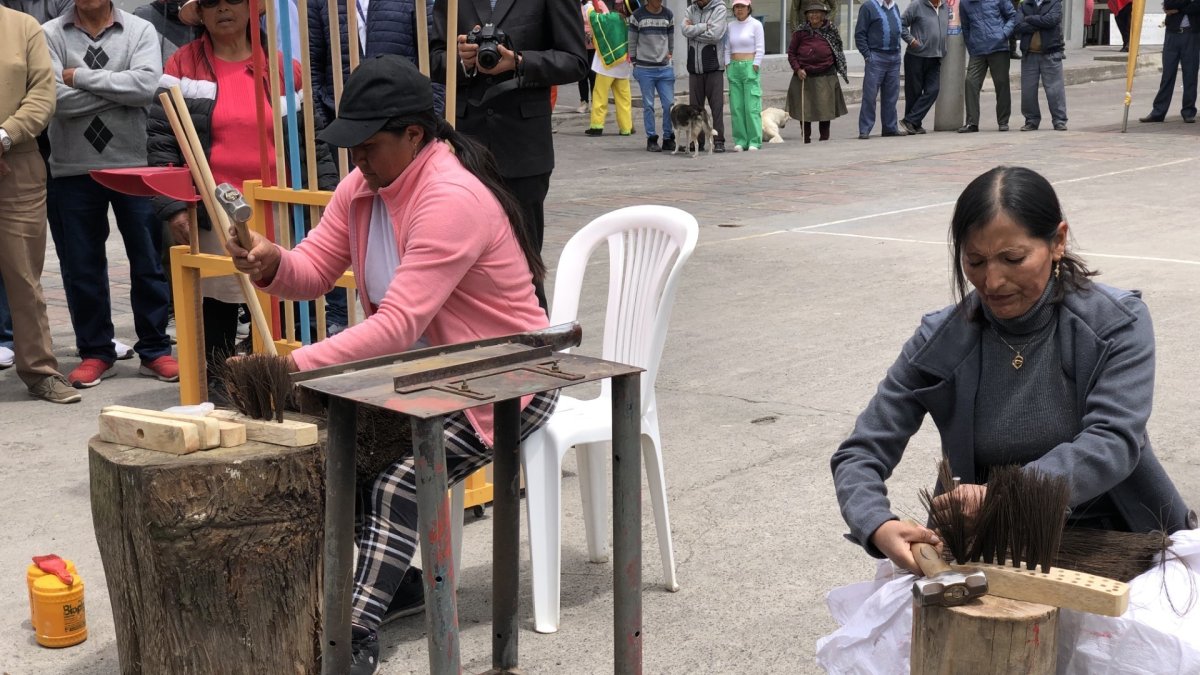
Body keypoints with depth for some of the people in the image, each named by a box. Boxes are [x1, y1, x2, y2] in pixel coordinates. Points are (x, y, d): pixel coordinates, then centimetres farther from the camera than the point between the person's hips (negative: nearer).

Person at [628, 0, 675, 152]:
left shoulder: (668, 15, 7)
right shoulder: (637, 15, -2)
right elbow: (632, 41, 2)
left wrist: (670, 54, 8)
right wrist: (634, 63, 0)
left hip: (665, 68, 3)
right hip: (645, 69, -3)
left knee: (669, 104, -1)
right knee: (648, 105, -1)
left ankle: (668, 139, 9)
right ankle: (651, 139, 6)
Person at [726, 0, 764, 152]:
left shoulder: (756, 24, -1)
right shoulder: (730, 26, 12)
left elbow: (760, 49, -4)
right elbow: (727, 49, 14)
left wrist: (754, 68, -10)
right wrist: (728, 67, 5)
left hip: (750, 67, -4)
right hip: (734, 67, 4)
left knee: (752, 106, -7)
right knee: (736, 107, 2)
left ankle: (754, 141, -4)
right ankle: (740, 141, 6)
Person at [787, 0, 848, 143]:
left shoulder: (831, 31, 3)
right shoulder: (801, 32, 0)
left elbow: (838, 53, 11)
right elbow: (791, 52, 5)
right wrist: (797, 69, -8)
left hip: (825, 77, 0)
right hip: (804, 77, 0)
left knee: (825, 109, 2)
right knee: (804, 110, 3)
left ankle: (824, 138, 13)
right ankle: (806, 139, 14)